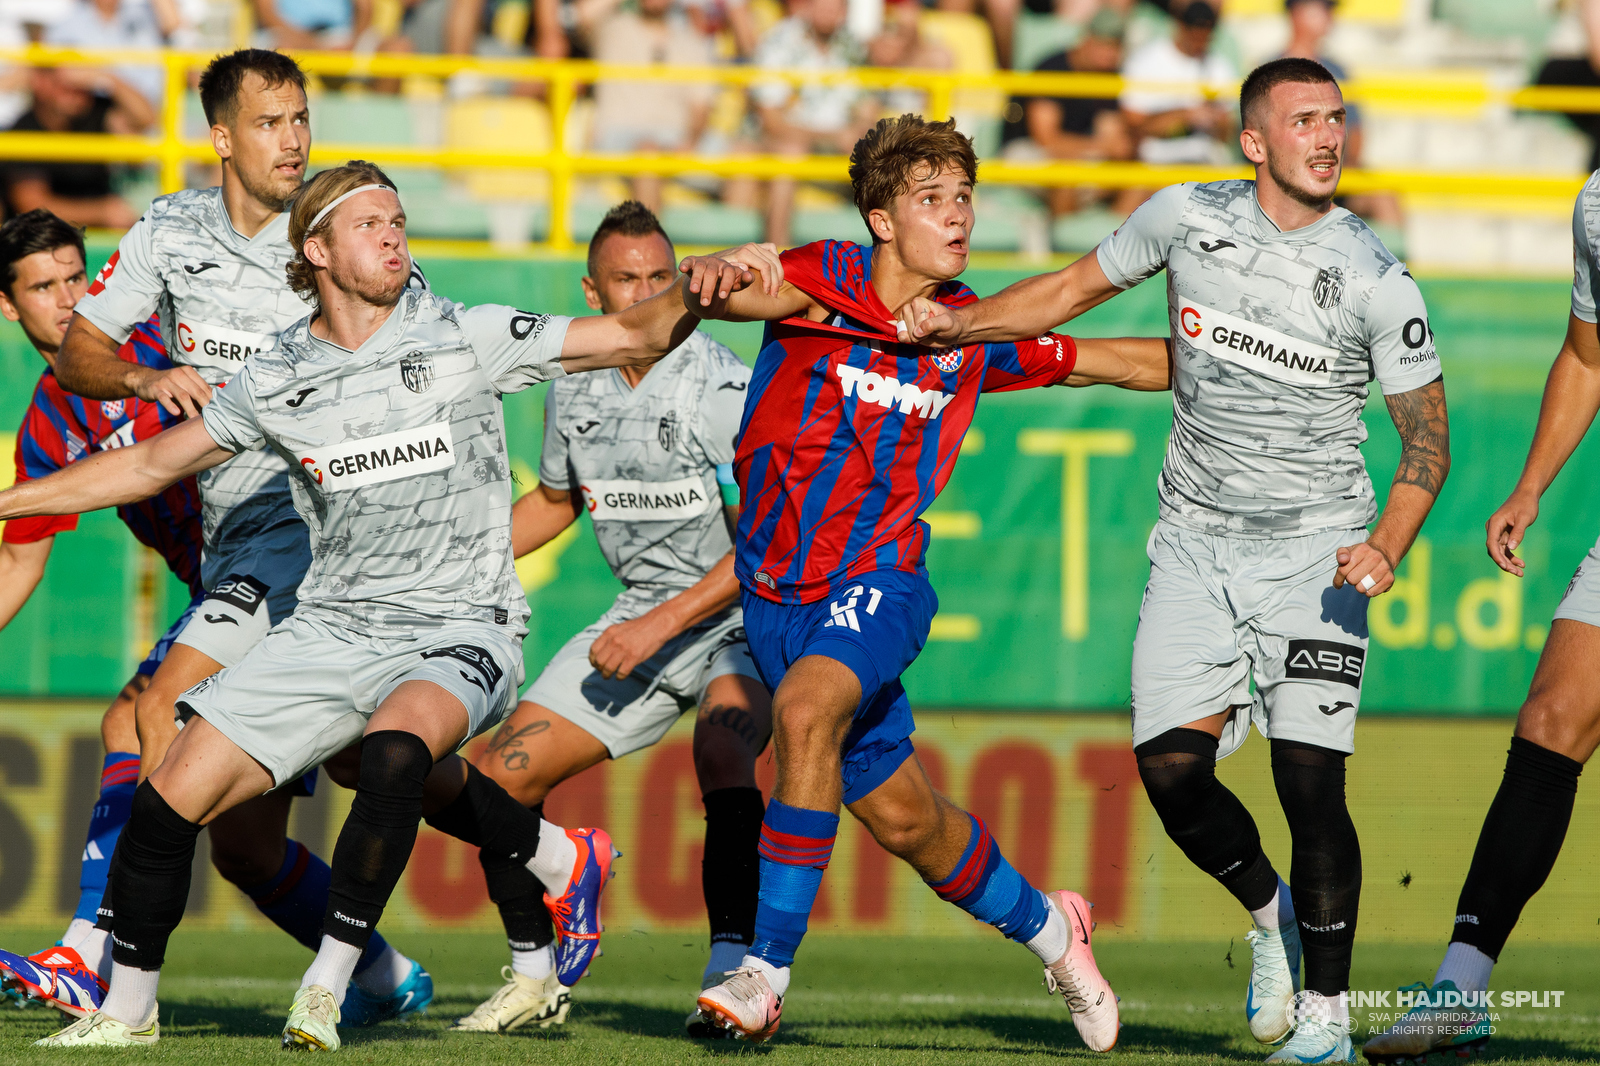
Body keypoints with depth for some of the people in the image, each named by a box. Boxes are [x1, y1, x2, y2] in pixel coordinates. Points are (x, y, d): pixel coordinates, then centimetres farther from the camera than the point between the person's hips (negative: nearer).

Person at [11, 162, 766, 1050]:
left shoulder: (468, 340, -3)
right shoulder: (272, 382, 5)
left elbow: (638, 337, -3)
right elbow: (151, 465, 16)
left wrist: (693, 289, -25)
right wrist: (9, 501, 12)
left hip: (459, 633, -3)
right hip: (333, 630, 3)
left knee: (396, 749, -37)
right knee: (172, 799, -8)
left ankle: (326, 985, -27)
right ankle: (127, 1007, 13)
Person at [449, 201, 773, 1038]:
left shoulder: (723, 391, -19)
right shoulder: (574, 390, 2)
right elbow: (553, 500, 22)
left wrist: (661, 626, -24)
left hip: (745, 615, -6)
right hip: (646, 613, 6)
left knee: (723, 752, -37)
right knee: (499, 777, -1)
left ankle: (730, 973, -31)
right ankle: (534, 976, 18)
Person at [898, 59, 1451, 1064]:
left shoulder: (1377, 280, -10)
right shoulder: (1187, 217, -2)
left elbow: (1428, 436, -4)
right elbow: (1079, 287, 14)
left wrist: (1388, 544, -19)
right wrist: (956, 324, 5)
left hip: (1315, 546, -3)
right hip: (1196, 538, 3)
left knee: (1311, 784, -11)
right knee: (1171, 765, -8)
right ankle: (1270, 912, 21)